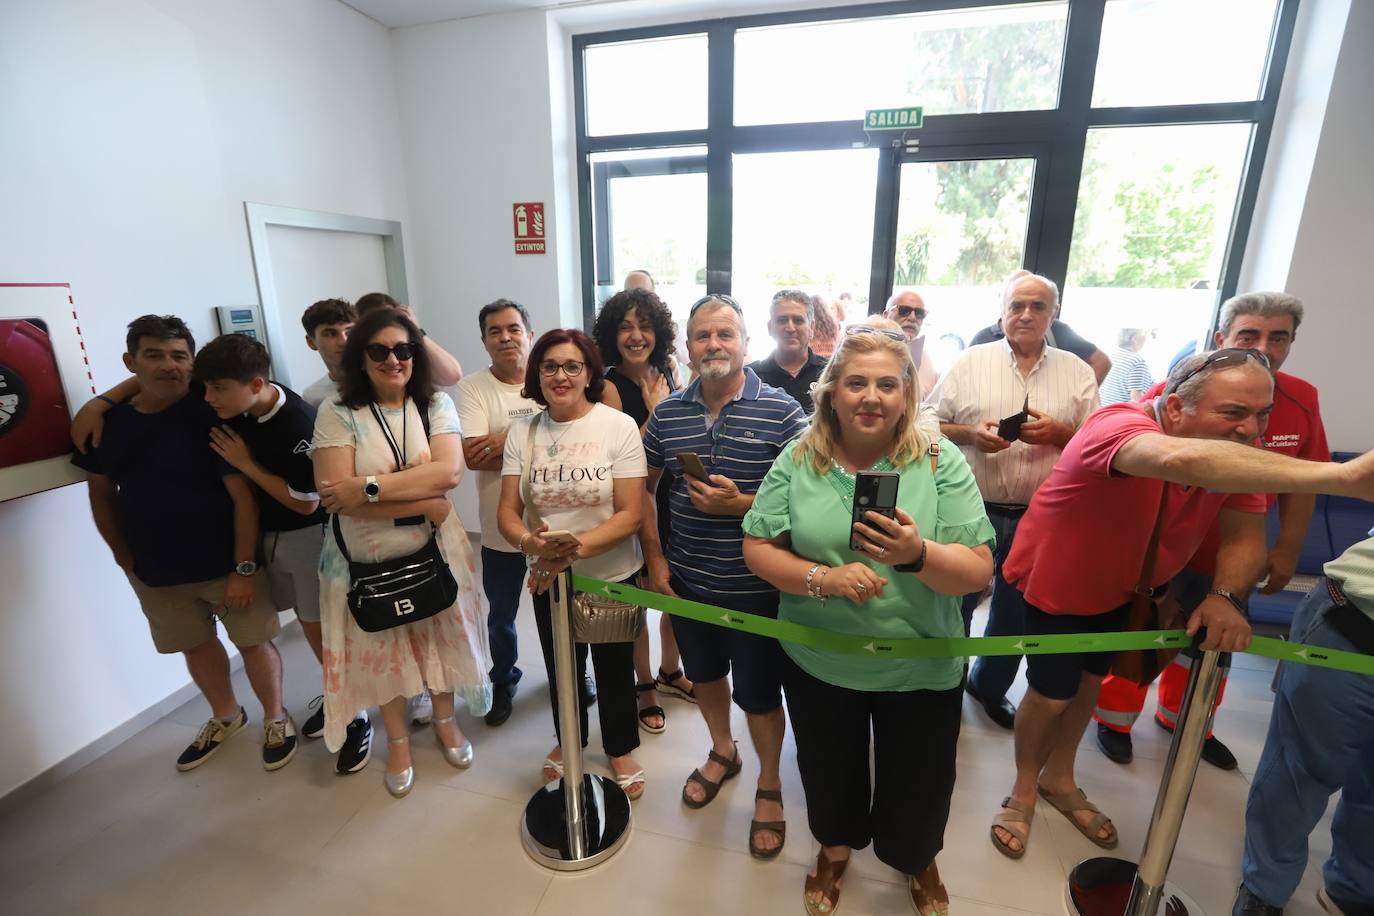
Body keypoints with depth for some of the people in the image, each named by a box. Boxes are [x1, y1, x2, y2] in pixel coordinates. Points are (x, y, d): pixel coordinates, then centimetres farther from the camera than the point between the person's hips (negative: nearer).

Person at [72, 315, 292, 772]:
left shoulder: (210, 413, -18)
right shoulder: (107, 420, -2)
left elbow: (242, 494, -20)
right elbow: (101, 492, 11)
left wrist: (244, 569, -20)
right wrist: (124, 557, 10)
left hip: (225, 563, -5)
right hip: (155, 571, 5)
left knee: (254, 643, 7)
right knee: (196, 646, 21)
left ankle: (275, 718, 31)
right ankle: (225, 716, 44)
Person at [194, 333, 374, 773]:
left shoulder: (299, 426, -29)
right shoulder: (235, 404, -9)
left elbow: (305, 503, -21)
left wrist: (244, 463, -19)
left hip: (307, 535, -7)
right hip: (267, 531, 7)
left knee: (322, 627, 0)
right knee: (308, 623, 18)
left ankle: (356, 718, 16)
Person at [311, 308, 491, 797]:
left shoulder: (436, 403, -4)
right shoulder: (337, 412, -10)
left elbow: (449, 472, -19)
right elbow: (334, 494, -20)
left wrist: (369, 486, -24)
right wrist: (423, 503, -21)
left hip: (434, 549, 1)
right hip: (368, 556, -1)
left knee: (439, 635, 17)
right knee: (381, 647, 16)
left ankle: (445, 720, 44)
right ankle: (398, 741, 41)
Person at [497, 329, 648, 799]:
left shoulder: (619, 426, -15)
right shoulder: (522, 431, -4)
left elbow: (631, 514, -18)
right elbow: (507, 510, -5)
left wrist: (575, 546, -31)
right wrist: (529, 541, -28)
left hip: (612, 577, -3)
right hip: (546, 579, 3)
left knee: (614, 669, 17)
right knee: (560, 667, 24)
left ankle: (621, 748, 45)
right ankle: (568, 739, 52)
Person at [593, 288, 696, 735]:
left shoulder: (668, 374, 4)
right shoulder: (611, 386, -13)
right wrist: (655, 411, -17)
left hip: (673, 498, 6)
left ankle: (670, 672, 43)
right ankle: (645, 686, 33)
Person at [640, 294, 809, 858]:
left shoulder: (781, 411, -12)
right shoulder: (667, 413, 0)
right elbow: (644, 488, 8)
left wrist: (740, 504, -23)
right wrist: (655, 559, 3)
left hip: (756, 585, -4)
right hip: (687, 580, 4)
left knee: (758, 693, 12)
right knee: (704, 675, 24)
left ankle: (769, 784, 40)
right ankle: (722, 752, 53)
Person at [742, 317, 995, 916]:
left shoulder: (942, 462, -13)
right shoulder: (798, 458, -9)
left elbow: (978, 572, -14)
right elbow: (757, 549, -9)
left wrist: (918, 553, -34)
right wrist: (824, 578, -25)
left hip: (921, 669, 0)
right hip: (818, 663, 1)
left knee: (918, 783, 23)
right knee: (829, 772, 25)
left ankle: (917, 862, 58)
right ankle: (835, 849, 58)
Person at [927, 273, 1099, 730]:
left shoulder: (1076, 371, 4)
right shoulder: (972, 361, 0)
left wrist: (1058, 434, -14)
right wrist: (972, 433, -17)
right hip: (972, 510, -2)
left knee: (1016, 612, 18)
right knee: (955, 604, 11)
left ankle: (990, 686, 42)